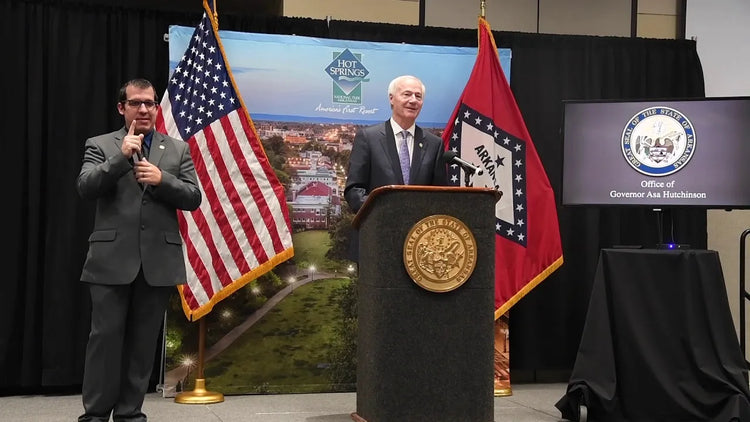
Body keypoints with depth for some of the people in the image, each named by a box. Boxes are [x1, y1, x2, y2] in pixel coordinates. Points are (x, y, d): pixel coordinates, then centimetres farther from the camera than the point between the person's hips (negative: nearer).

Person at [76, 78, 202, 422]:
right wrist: (121, 156, -18)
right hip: (111, 259, -2)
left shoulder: (178, 149, 12)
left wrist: (162, 180, -12)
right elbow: (85, 188, -8)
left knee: (143, 341, 6)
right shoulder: (100, 146, 7)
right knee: (105, 336, 0)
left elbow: (193, 198, 5)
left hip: (159, 261, 2)